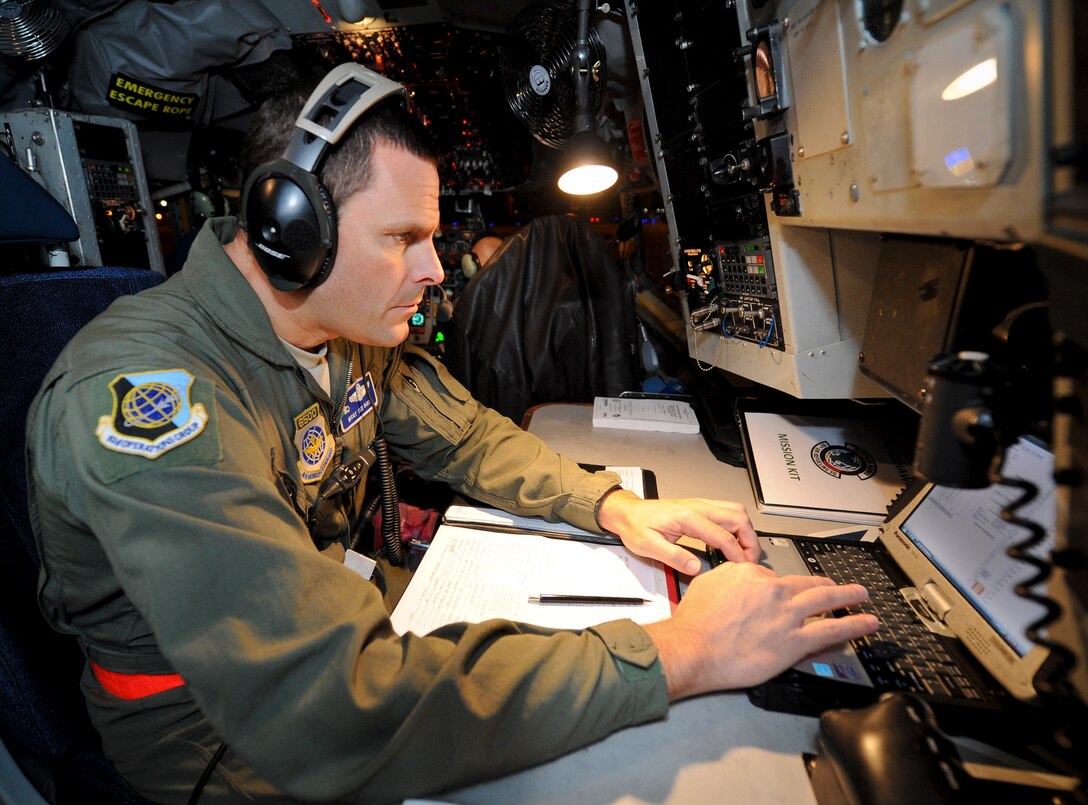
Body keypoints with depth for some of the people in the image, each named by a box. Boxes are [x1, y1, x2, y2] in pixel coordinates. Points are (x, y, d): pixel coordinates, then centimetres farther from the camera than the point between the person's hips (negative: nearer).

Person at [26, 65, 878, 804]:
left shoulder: (354, 331, -8)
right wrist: (677, 654, -37)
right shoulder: (144, 389, -34)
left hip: (334, 625, 6)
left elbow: (464, 436, 4)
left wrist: (615, 507, -12)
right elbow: (332, 712, -41)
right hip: (214, 728, -6)